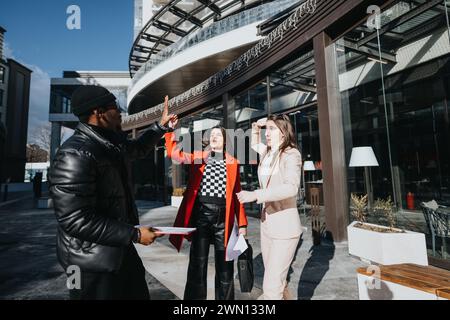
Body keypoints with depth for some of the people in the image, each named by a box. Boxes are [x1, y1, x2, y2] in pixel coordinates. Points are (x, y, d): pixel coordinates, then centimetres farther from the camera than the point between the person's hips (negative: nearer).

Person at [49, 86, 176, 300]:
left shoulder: (113, 143, 4)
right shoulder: (74, 155, -24)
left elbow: (138, 149, 27)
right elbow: (76, 220, -28)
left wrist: (161, 126, 24)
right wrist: (134, 234, -24)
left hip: (120, 249, 9)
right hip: (92, 261, -9)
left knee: (139, 295, 21)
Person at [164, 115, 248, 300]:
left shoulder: (232, 163, 8)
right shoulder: (198, 157, 8)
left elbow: (237, 194, 8)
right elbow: (174, 153, -4)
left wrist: (242, 223, 6)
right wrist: (171, 130, -15)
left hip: (223, 217, 1)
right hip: (201, 215, 0)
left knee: (225, 266, 12)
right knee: (197, 264, 9)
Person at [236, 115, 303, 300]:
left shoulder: (291, 154, -13)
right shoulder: (267, 153, 9)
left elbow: (291, 188, -29)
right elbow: (254, 145, 33)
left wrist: (255, 195, -35)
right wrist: (255, 129, 14)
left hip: (285, 228, -7)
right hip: (266, 225, 8)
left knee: (271, 288, -7)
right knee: (277, 282, 19)